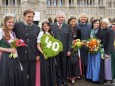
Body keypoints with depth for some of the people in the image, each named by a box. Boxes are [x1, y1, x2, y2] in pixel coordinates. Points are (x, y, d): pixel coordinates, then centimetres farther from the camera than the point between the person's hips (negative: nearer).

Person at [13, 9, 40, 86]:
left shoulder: (37, 28, 6)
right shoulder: (17, 25, -2)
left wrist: (38, 54, 5)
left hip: (32, 56, 3)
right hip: (21, 55, -2)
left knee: (32, 76, 13)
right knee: (23, 76, 8)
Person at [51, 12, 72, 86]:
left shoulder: (68, 26, 2)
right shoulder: (52, 26, 1)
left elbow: (70, 39, -1)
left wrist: (69, 50, -5)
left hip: (65, 50, 0)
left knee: (64, 65, 12)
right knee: (57, 66, 11)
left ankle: (64, 80, 28)